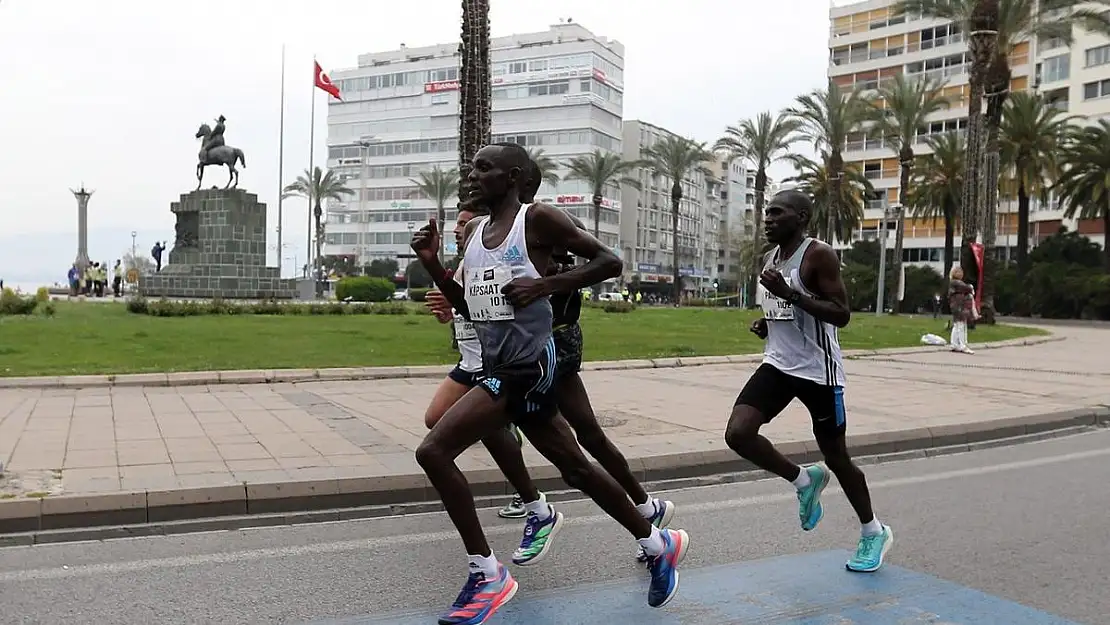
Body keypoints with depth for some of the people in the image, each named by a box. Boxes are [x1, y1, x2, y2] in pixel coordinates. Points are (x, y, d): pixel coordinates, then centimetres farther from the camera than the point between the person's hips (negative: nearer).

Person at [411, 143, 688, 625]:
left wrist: (542, 284, -19)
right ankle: (659, 545, 33)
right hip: (499, 367, 8)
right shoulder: (473, 232, 14)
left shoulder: (538, 218, -8)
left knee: (433, 451, -14)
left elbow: (609, 262, -10)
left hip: (527, 366, -8)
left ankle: (487, 575, 1)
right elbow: (471, 308, 19)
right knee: (575, 468, 15)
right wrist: (431, 264, 6)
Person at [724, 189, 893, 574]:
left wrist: (789, 293, -28)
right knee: (738, 433, -14)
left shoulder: (819, 255, -14)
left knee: (836, 457, 6)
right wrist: (766, 325, 4)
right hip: (778, 365, 7)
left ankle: (874, 533, 31)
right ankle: (804, 481, 12)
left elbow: (841, 315, -20)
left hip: (818, 370, -7)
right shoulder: (772, 258, 11)